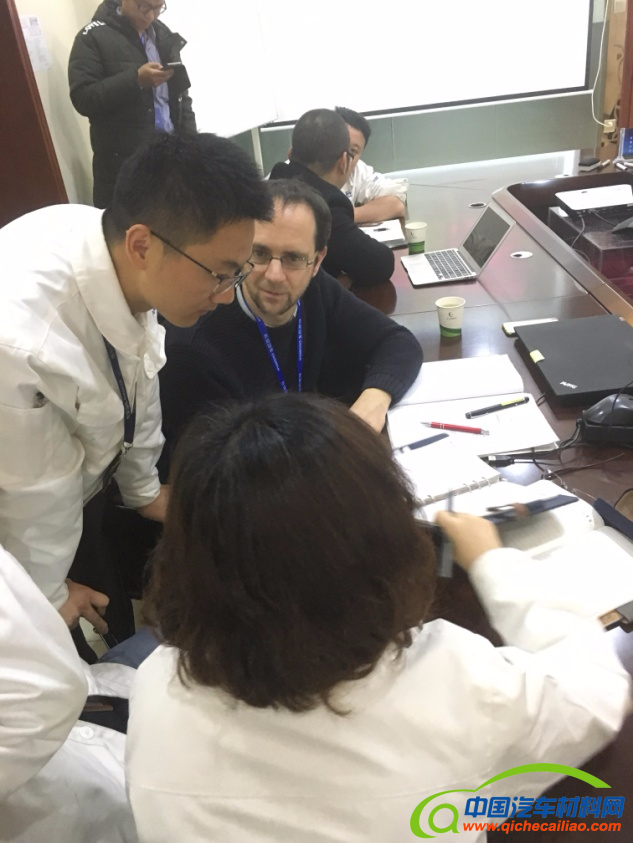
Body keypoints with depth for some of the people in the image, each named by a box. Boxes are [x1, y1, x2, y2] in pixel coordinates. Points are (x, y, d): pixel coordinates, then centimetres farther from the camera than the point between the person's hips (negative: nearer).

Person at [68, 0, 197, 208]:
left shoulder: (163, 34, 14)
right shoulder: (93, 37, -3)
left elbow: (180, 93, 18)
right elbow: (83, 98, -12)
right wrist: (136, 79, -20)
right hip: (123, 163, -5)